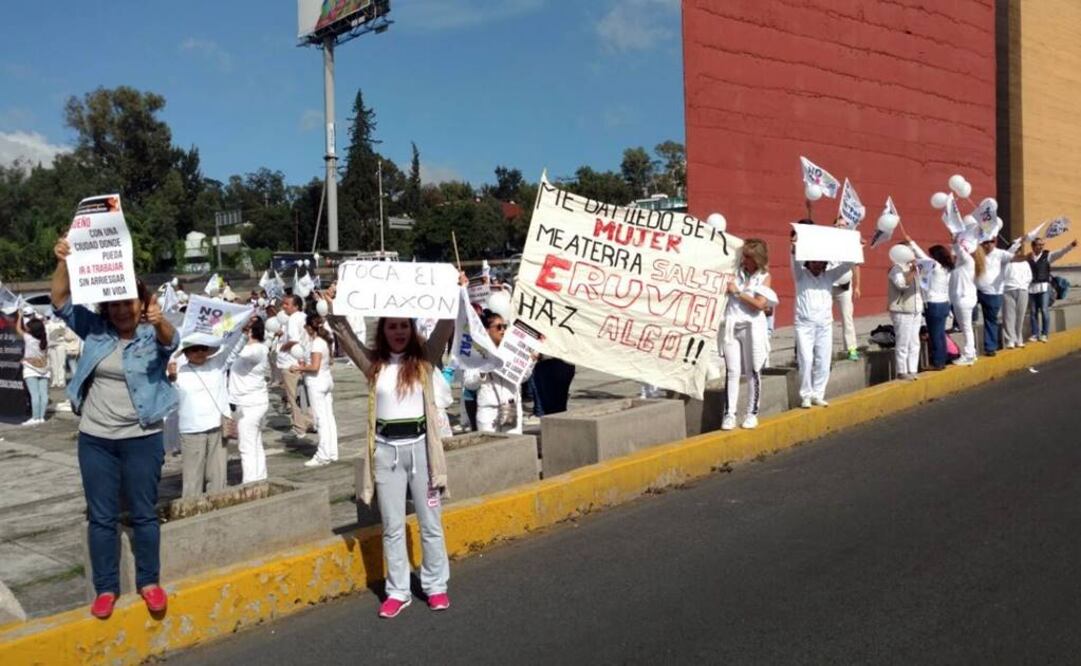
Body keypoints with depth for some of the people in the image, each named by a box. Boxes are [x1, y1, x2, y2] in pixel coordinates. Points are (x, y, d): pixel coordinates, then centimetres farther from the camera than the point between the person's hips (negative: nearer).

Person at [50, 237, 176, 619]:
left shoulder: (154, 334, -7)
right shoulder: (94, 329, 2)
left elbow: (169, 340, -30)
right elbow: (61, 300, -4)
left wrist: (160, 321, -53)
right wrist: (63, 262, -21)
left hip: (142, 438, -3)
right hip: (95, 439, 3)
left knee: (143, 514, 8)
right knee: (101, 516, 9)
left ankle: (149, 582, 23)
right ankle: (106, 588, 20)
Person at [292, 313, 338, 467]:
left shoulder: (317, 343, -18)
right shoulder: (325, 340, 9)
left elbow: (315, 367, -23)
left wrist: (299, 368, -10)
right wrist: (306, 366, 18)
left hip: (317, 383, -9)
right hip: (327, 379, 9)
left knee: (321, 419, -5)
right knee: (329, 417, 11)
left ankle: (323, 456, 0)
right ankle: (332, 453, 17)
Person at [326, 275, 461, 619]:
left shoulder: (425, 358, 1)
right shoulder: (374, 363, 4)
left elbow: (446, 326, -10)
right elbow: (344, 335, -2)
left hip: (419, 444, -1)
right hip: (386, 448, 1)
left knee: (430, 522, 9)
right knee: (392, 526, 9)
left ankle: (436, 586, 23)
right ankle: (398, 591, 20)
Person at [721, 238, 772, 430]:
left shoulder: (764, 276, 2)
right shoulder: (735, 272, 6)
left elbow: (760, 304, -10)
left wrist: (737, 292, -10)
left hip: (752, 328, -1)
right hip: (732, 326, 1)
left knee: (753, 372, 7)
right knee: (732, 372, 0)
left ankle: (752, 414, 17)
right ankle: (729, 414, 3)